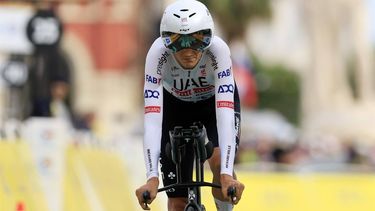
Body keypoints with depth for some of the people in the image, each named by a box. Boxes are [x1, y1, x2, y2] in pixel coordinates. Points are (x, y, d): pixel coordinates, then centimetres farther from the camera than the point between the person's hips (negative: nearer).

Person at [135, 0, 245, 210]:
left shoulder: (218, 50, -37)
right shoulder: (158, 53, -35)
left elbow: (224, 112, -43)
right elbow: (152, 117, -40)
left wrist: (227, 174, -53)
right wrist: (152, 178, -49)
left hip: (215, 101, -1)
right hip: (176, 106, 1)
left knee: (219, 161, -31)